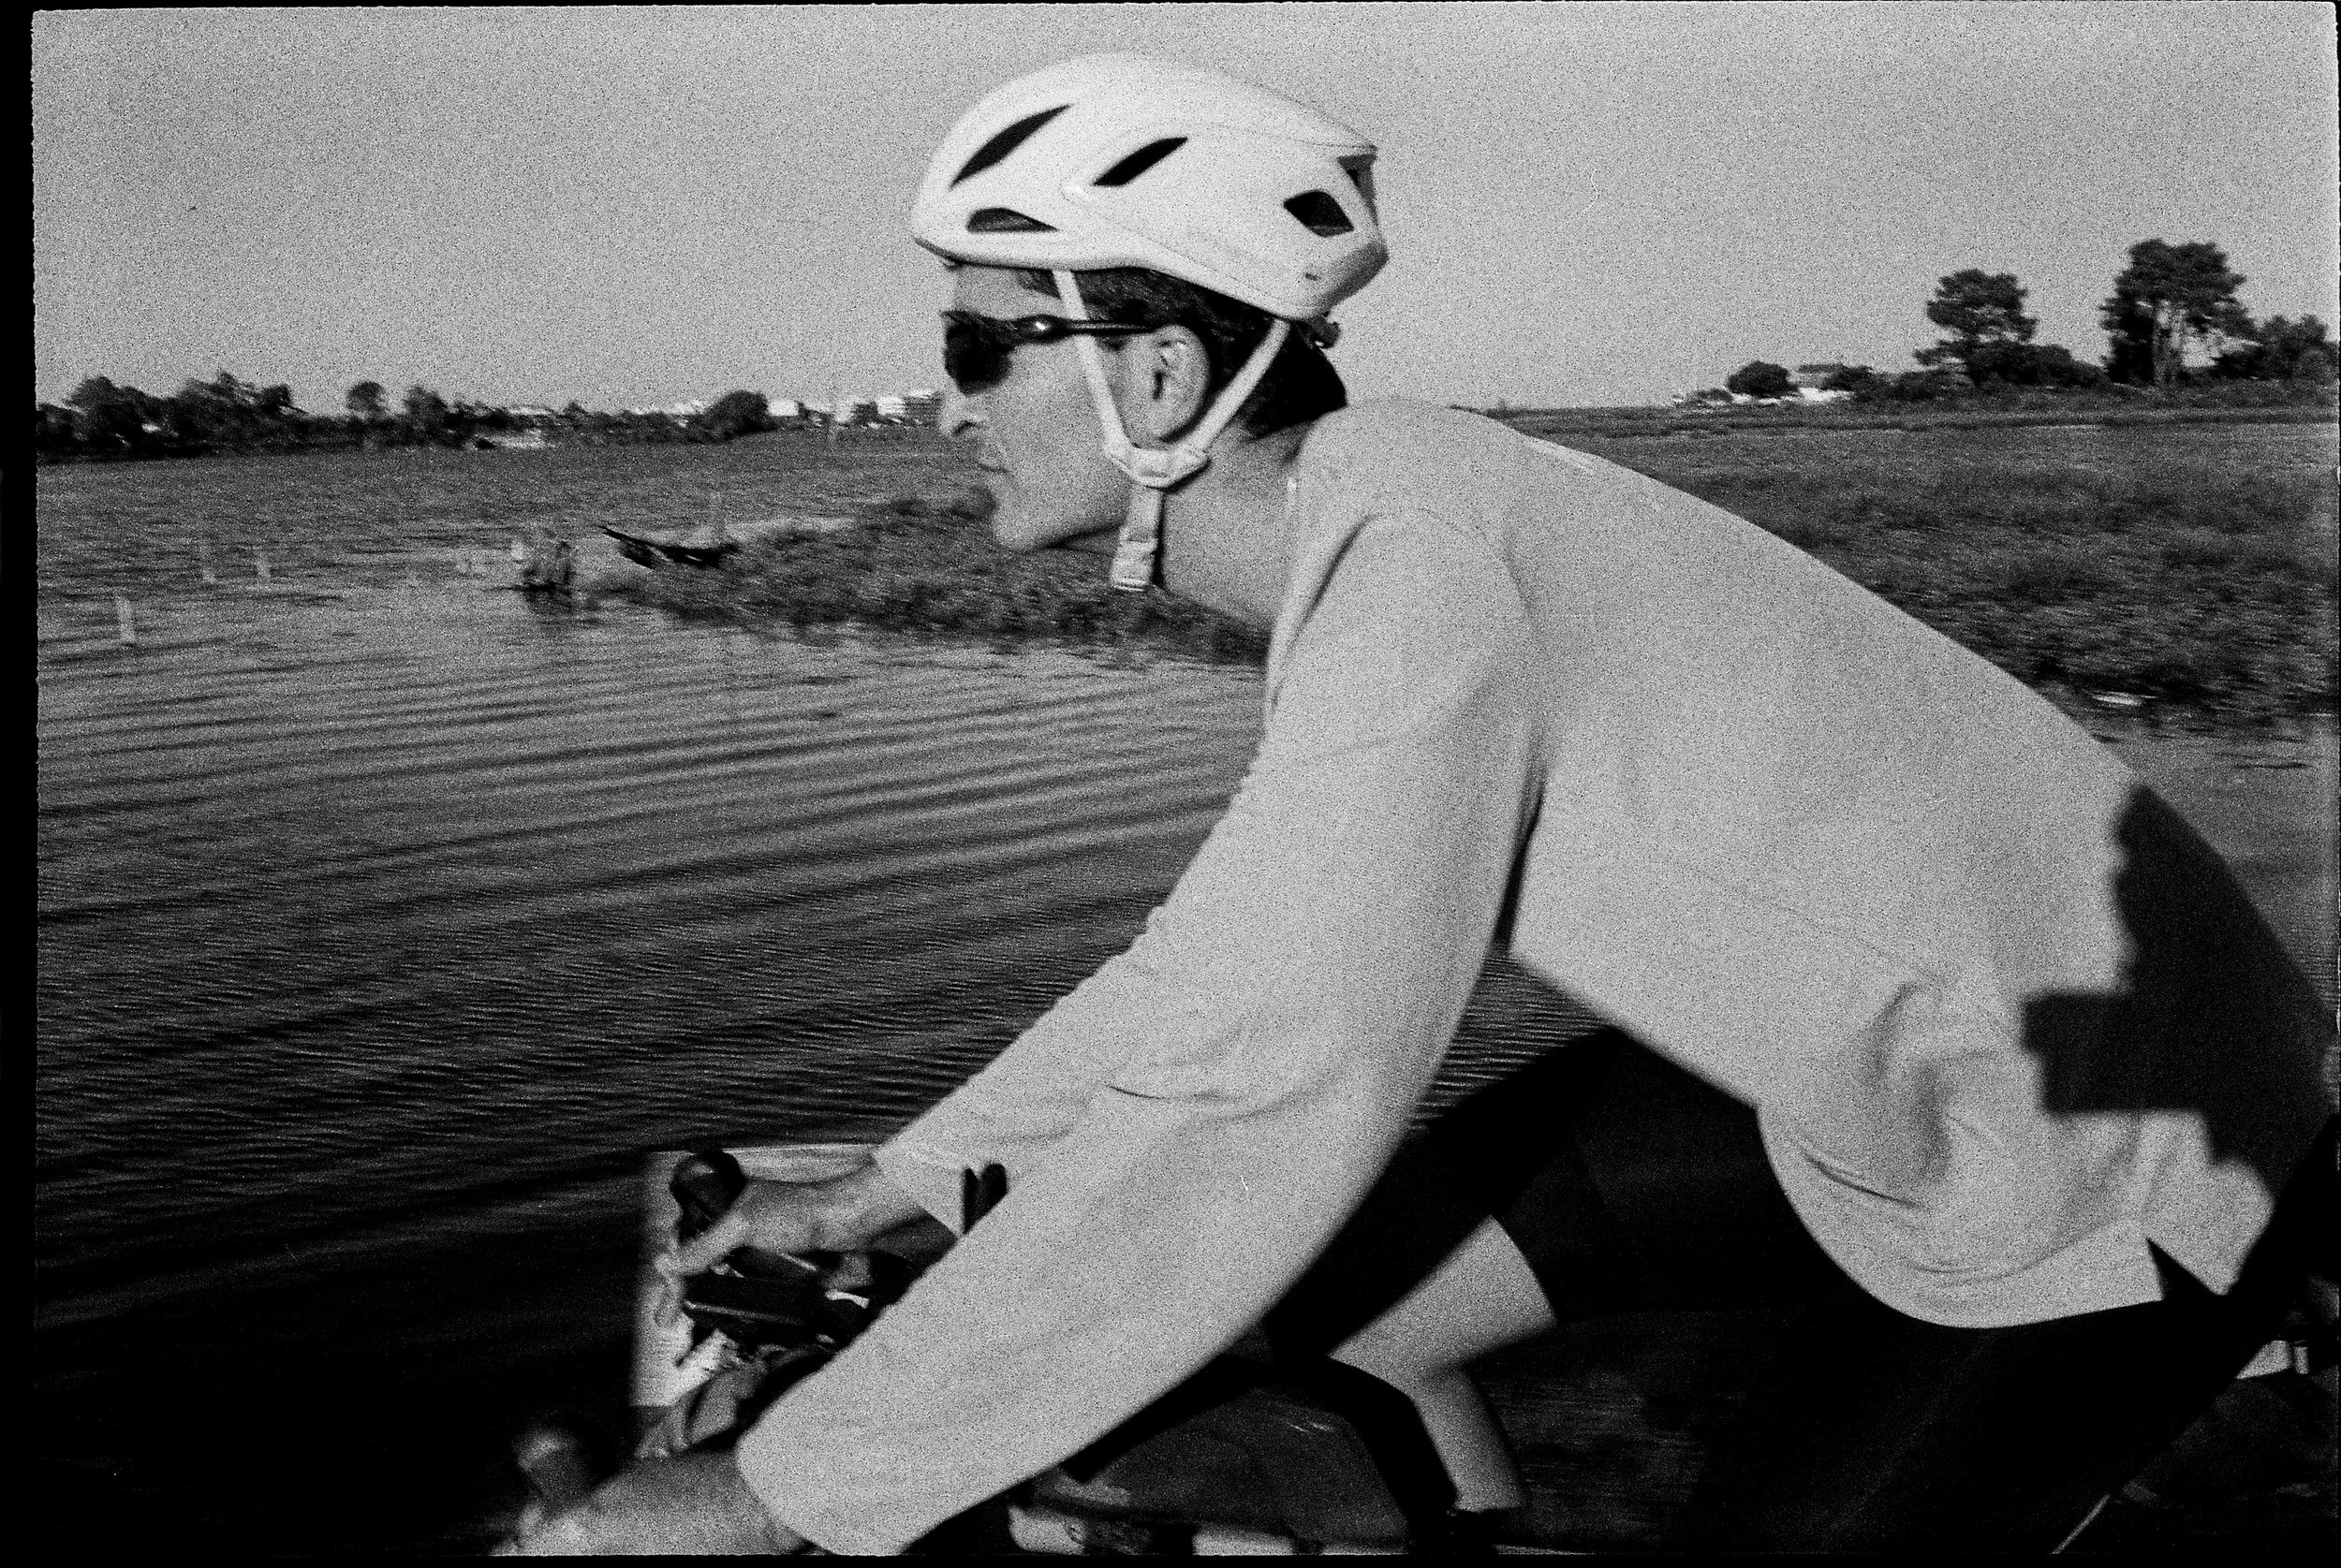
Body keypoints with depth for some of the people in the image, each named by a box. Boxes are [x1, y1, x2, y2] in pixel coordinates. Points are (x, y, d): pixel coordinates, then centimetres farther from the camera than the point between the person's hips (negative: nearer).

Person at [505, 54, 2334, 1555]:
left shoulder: (1413, 563, -27)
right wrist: (884, 1189, 15)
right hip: (1855, 1068, 8)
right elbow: (1240, 963, 13)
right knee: (1317, 1309, 3)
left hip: (2105, 1173, -8)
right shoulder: (1362, 521, 1)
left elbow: (1254, 1113, -36)